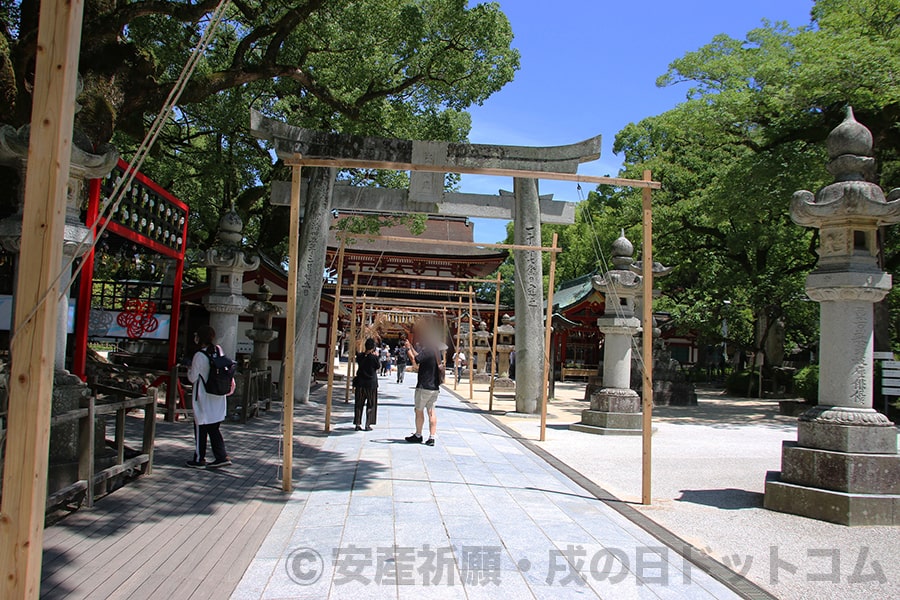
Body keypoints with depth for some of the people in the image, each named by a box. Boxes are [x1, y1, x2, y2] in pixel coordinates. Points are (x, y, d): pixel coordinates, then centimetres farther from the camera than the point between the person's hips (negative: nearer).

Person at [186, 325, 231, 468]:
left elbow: (192, 378, -9)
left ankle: (199, 459, 17)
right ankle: (222, 457, 8)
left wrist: (189, 368, 10)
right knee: (214, 428, 13)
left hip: (203, 399, -5)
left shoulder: (199, 356, -17)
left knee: (200, 429, 8)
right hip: (218, 398, 5)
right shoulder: (219, 351, 0)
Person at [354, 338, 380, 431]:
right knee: (371, 405, 8)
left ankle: (358, 424, 10)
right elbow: (378, 366, 1)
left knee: (359, 404, 11)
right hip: (371, 384, -3)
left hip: (360, 383, 3)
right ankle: (368, 424, 6)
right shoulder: (374, 357, -13)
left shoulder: (360, 356, -2)